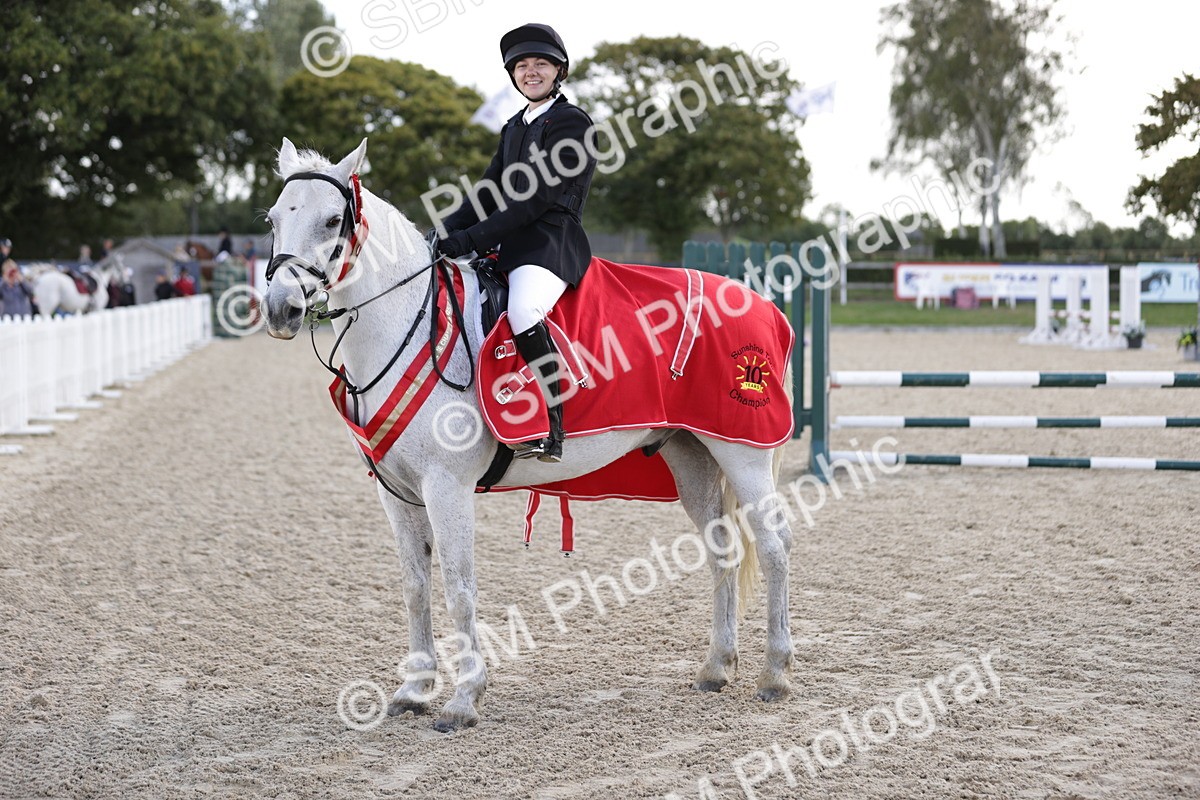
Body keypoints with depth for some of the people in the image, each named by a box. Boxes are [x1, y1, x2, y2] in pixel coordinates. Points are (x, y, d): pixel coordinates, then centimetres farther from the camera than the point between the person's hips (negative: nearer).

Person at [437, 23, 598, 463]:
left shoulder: (572, 122, -5)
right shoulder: (515, 127, 22)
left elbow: (539, 198, -14)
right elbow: (490, 192, 18)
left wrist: (471, 238, -19)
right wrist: (444, 234, 0)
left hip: (552, 244, -10)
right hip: (508, 246, 10)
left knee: (523, 312, -35)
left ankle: (549, 431, -31)